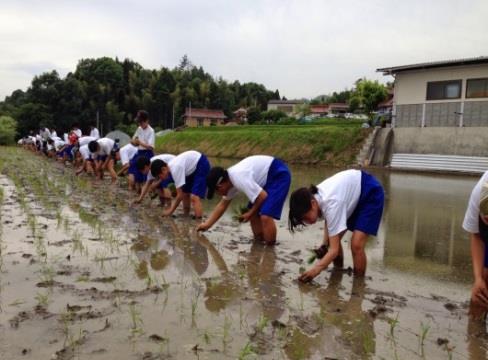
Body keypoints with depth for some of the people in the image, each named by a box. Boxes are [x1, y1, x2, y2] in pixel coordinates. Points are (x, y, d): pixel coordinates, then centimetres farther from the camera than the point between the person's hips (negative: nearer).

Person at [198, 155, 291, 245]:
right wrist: (207, 224, 15)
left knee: (265, 216, -18)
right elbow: (223, 204, 15)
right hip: (267, 177, 10)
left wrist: (250, 213, -7)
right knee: (254, 213, 11)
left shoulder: (239, 179, -29)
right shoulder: (229, 180, 2)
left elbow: (262, 196, -24)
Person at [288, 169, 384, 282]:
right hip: (352, 189, 8)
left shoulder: (331, 204, -38)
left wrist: (316, 269, -43)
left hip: (370, 194, -8)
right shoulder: (316, 197, -16)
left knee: (356, 245, -17)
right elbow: (329, 220, 3)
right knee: (334, 240, 4)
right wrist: (325, 245, -11)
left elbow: (334, 249, -35)